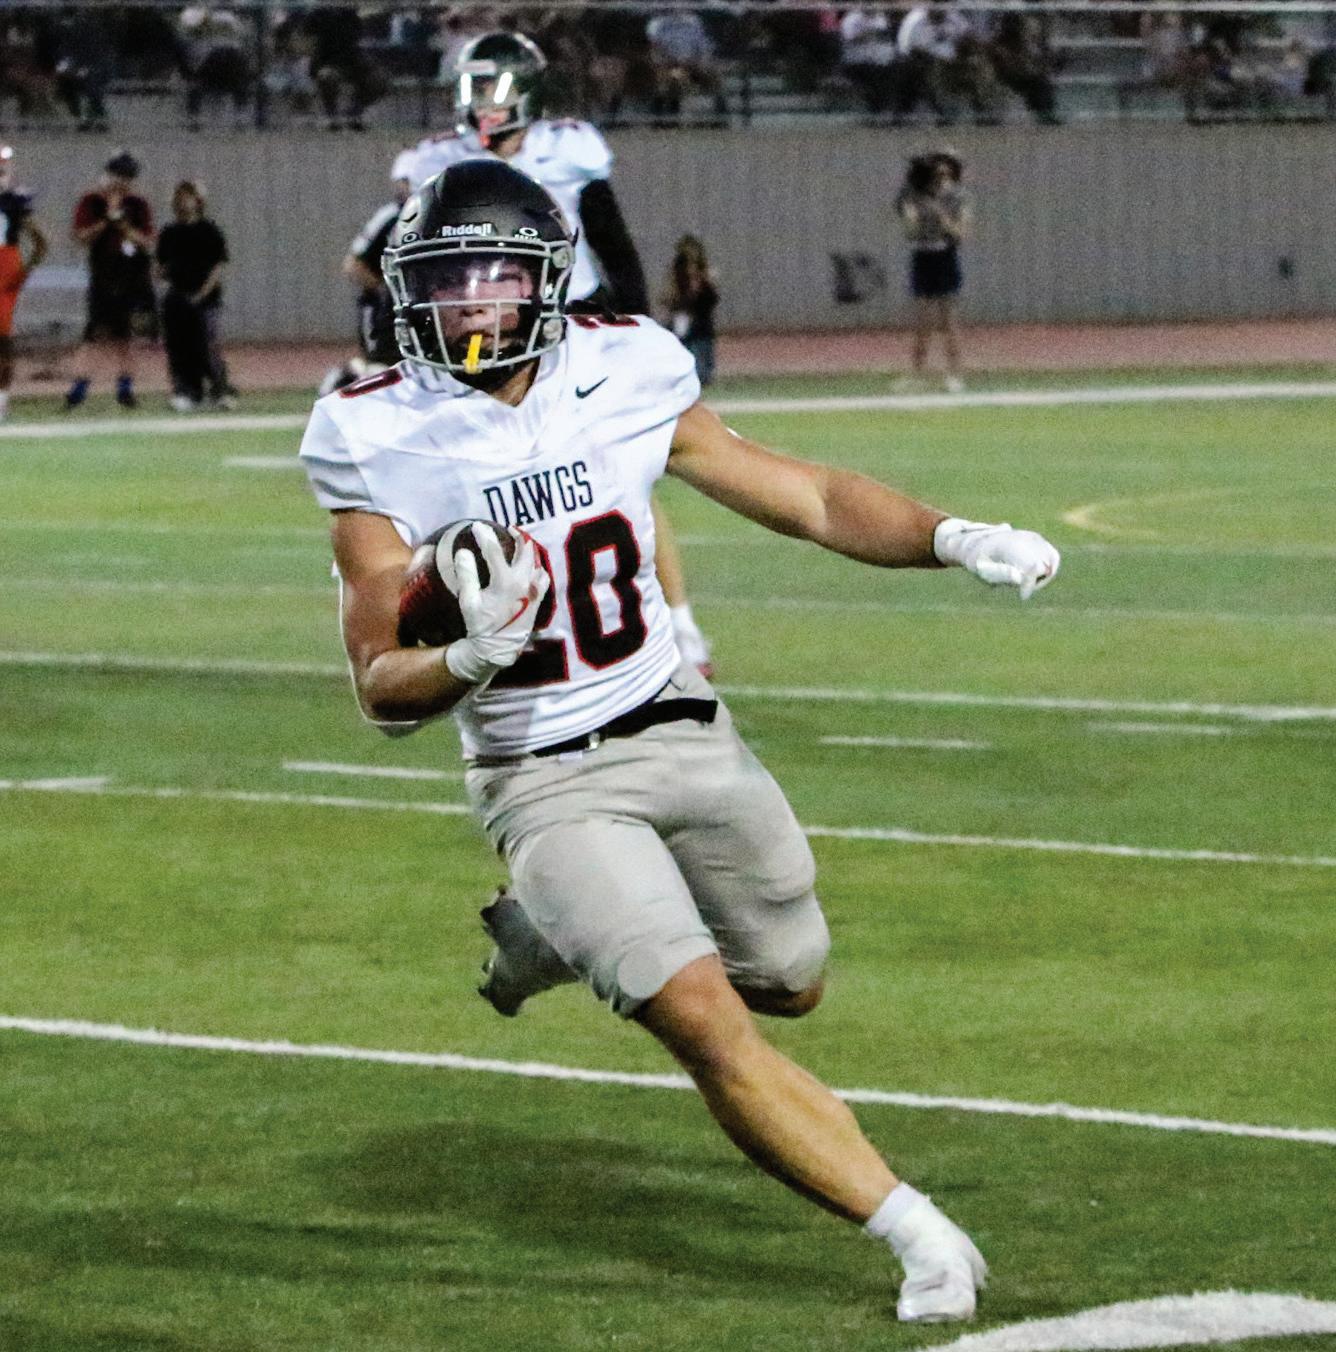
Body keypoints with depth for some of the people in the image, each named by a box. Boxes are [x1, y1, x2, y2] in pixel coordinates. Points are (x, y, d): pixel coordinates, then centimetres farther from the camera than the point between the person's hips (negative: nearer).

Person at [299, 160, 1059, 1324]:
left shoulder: (620, 379, -5)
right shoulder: (383, 441, -12)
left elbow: (803, 498, 2)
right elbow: (382, 689, -11)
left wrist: (950, 538, -14)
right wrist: (471, 661, -33)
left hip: (684, 734, 4)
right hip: (547, 783, -4)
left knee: (786, 986, 17)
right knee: (709, 1025, -18)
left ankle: (550, 937, 41)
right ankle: (921, 1237, -9)